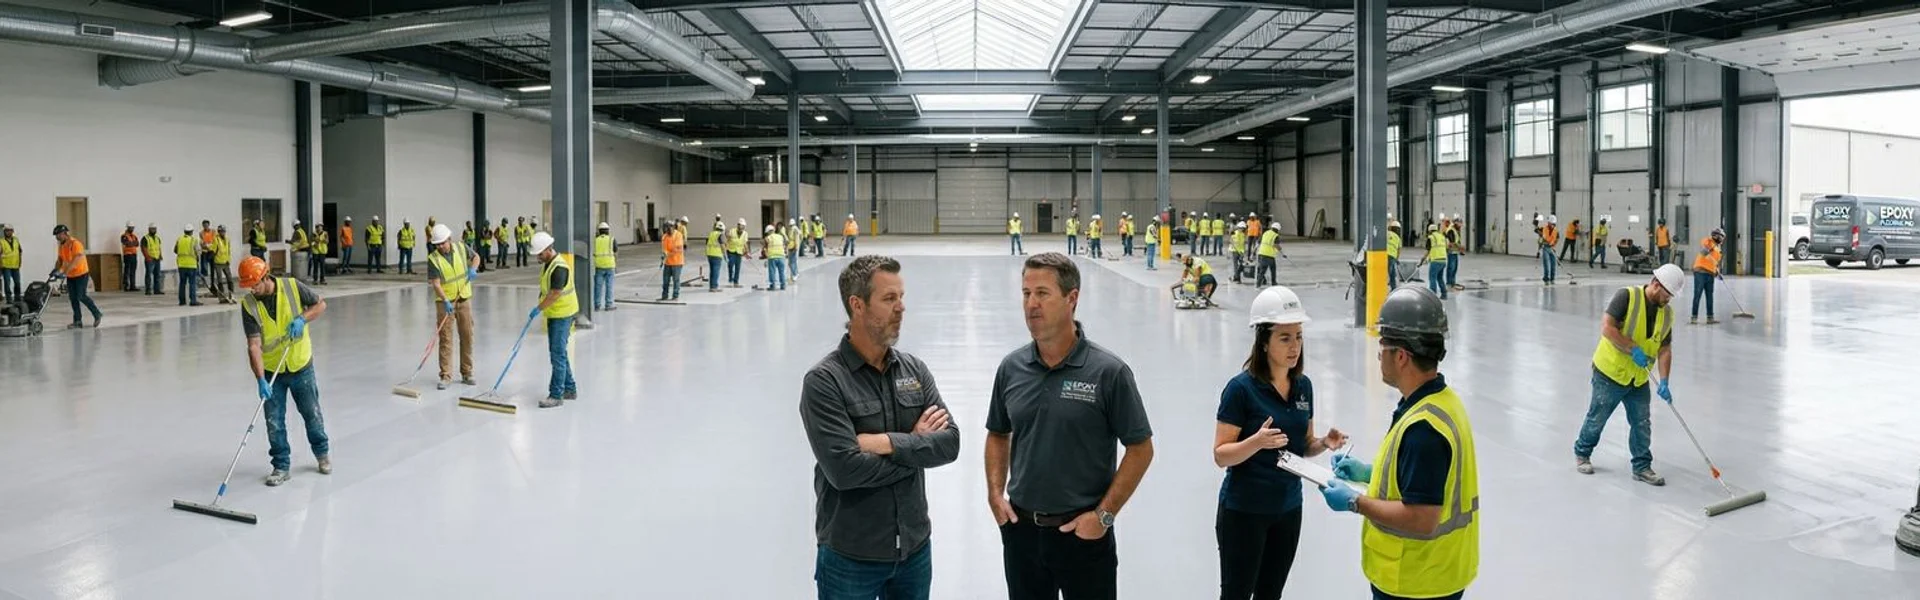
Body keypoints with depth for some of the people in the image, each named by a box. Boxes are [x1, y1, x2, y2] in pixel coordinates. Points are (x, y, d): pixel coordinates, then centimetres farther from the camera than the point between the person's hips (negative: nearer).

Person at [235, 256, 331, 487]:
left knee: (312, 414, 13)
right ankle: (282, 466, 17)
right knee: (274, 422, 3)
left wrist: (302, 319, -21)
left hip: (300, 366, 0)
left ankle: (321, 453, 34)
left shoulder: (292, 286, -15)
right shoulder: (248, 305, -16)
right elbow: (253, 346, -20)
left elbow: (321, 304, -1)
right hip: (270, 371, 0)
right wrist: (261, 380, -29)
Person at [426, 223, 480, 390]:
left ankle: (467, 374, 18)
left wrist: (472, 269, -5)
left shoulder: (462, 248, -3)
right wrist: (446, 301, -28)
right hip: (445, 302, -3)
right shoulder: (433, 258, -12)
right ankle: (445, 376, 0)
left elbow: (476, 257, 16)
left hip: (464, 300, 3)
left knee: (467, 337, 8)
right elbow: (435, 284, -16)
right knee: (445, 339, -4)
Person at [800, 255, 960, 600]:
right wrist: (914, 444, -12)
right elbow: (844, 469, -24)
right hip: (851, 557, -5)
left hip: (915, 548, 5)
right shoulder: (823, 381, -15)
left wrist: (888, 443, -20)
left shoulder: (915, 370, 2)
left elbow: (949, 443, -7)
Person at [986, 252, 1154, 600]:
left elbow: (1141, 449, -7)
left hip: (1083, 531, -4)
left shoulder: (1108, 372, -12)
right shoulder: (1011, 368, 1)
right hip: (1020, 528, 4)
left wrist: (1104, 514, -11)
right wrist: (995, 493, 2)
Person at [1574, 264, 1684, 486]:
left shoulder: (1667, 312, 1)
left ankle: (1642, 467, 17)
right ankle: (1582, 453, 30)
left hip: (1639, 379, 5)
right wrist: (1633, 349, -26)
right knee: (1597, 418, 9)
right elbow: (1607, 328, -25)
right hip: (1610, 372, -5)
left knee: (1642, 423, 5)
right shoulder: (1627, 296, -18)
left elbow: (1665, 349, 2)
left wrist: (1663, 382, -7)